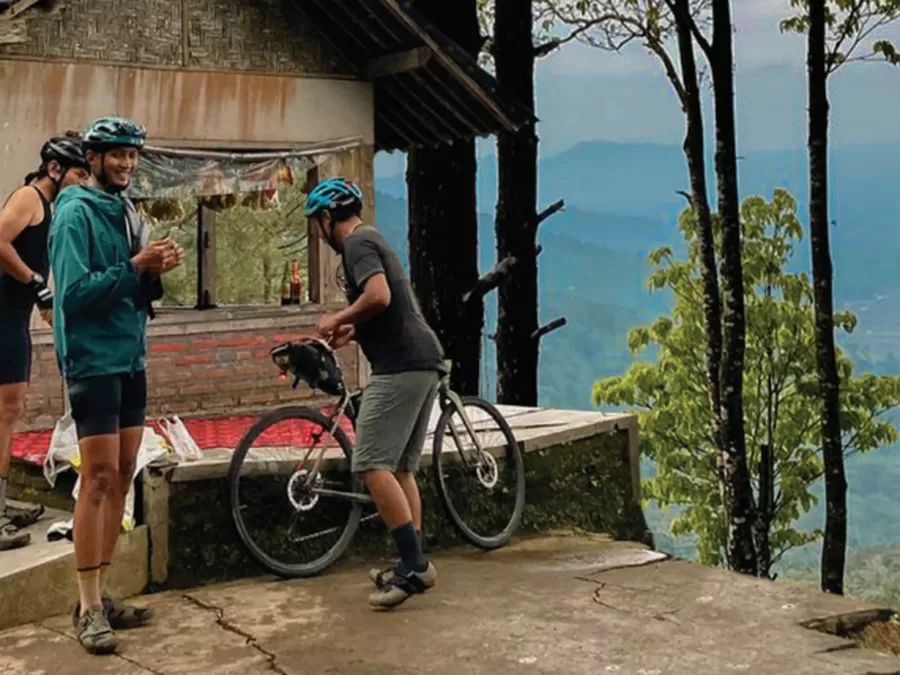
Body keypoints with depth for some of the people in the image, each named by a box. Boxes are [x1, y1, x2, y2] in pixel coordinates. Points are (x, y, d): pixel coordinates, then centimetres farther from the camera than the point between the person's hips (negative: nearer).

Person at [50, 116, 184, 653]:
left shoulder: (126, 213, 13)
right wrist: (135, 267, -22)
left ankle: (102, 593, 19)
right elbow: (75, 293, -18)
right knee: (99, 479, -8)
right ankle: (89, 607, -1)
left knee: (122, 478, 9)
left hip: (131, 358, 8)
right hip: (94, 360, -8)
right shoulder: (77, 213, -10)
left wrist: (154, 274, -5)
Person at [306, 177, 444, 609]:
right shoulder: (373, 240, 25)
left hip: (400, 367, -10)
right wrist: (353, 331, 26)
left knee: (372, 465, -12)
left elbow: (378, 296, -23)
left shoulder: (357, 242, -6)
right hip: (424, 362, 10)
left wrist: (338, 319, -8)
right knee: (401, 468, 12)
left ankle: (414, 564, -14)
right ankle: (413, 565, 13)